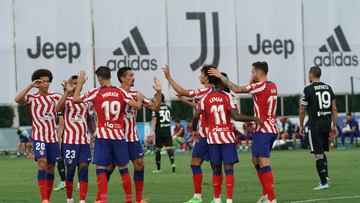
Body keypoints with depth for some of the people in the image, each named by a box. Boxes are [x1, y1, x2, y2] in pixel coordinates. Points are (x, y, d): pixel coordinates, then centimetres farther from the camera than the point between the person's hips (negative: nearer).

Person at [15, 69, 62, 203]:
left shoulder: (55, 97, 8)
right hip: (38, 136, -4)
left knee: (50, 168, 7)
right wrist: (31, 86, -20)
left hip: (53, 137, 4)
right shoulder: (32, 98, -1)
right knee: (42, 164, -19)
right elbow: (17, 99, -20)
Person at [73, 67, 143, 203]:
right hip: (119, 135, 3)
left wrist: (80, 83, 15)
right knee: (123, 168, 11)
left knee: (101, 168, -1)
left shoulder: (96, 92, -4)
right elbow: (137, 106, -2)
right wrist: (139, 99, 21)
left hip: (103, 136, -3)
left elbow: (75, 100, 1)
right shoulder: (121, 92, 2)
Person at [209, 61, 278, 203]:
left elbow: (236, 89, -14)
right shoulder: (272, 86, 11)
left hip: (263, 130, -9)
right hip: (272, 129, 9)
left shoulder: (260, 86, -14)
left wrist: (220, 76, -6)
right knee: (256, 160, 18)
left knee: (264, 163, -9)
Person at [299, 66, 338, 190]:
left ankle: (324, 183, -7)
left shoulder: (308, 89, -8)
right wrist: (334, 126, 15)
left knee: (318, 154, -4)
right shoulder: (328, 88, 9)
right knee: (322, 152, 21)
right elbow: (334, 108, 10)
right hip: (327, 124, 6)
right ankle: (325, 176, 15)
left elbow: (302, 110, -4)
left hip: (315, 125, -6)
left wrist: (301, 125, 9)